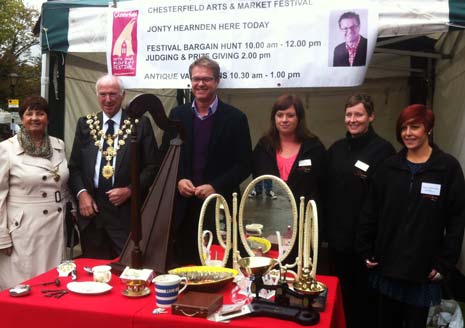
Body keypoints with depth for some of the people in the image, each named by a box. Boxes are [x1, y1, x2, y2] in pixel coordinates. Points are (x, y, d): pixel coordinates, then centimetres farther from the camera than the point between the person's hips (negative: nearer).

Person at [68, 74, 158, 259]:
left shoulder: (140, 123, 0)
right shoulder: (85, 124, 9)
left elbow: (152, 166, -1)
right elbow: (74, 166, 10)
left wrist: (130, 190, -12)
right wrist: (81, 193, -5)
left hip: (127, 211, -3)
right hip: (92, 211, 3)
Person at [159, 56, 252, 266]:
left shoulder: (235, 118, -1)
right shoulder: (177, 114, 8)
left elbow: (244, 165, -3)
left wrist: (215, 187, -13)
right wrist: (178, 180, -6)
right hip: (183, 207, 3)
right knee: (183, 265, 10)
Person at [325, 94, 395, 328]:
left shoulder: (383, 150, -9)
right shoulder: (336, 149, 8)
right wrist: (326, 228, 8)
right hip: (338, 237, 5)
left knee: (365, 295, 9)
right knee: (341, 293, 17)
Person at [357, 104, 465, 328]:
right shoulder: (389, 167, 4)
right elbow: (370, 212, 5)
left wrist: (445, 263, -7)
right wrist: (366, 250, 2)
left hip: (423, 267, -2)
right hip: (388, 263, 3)